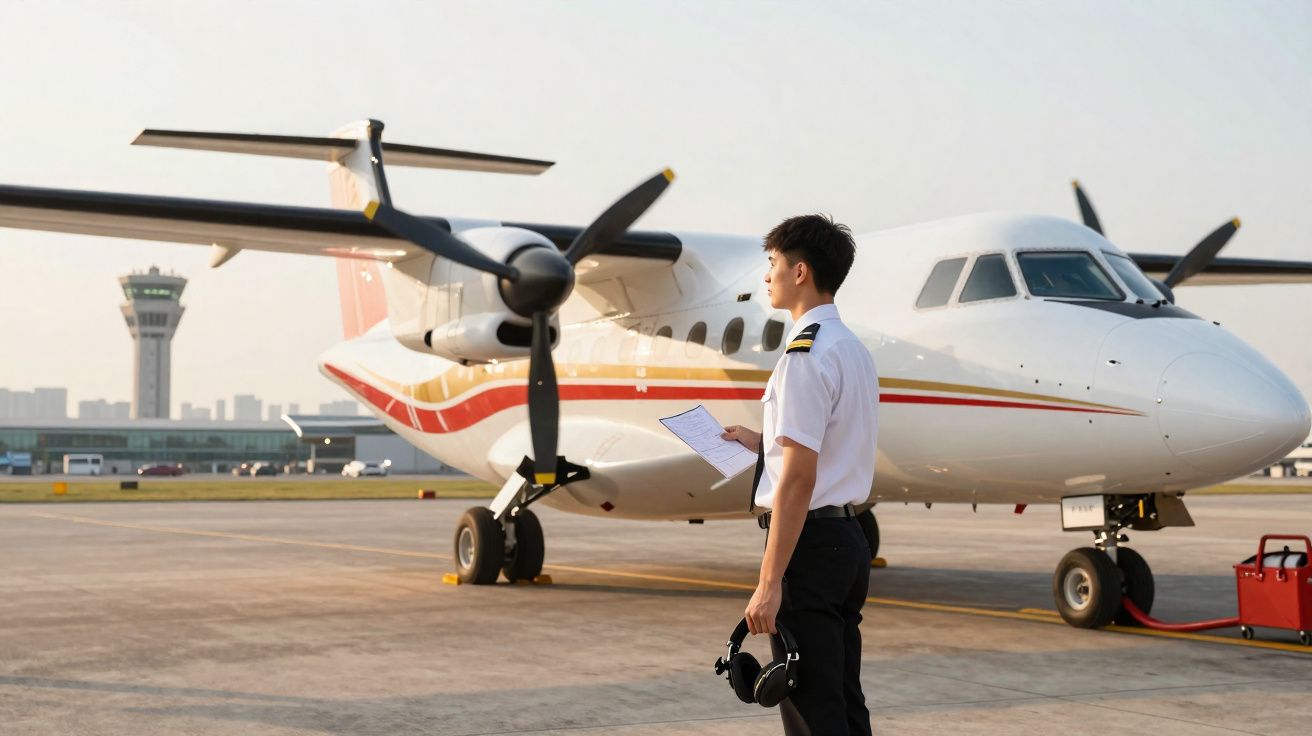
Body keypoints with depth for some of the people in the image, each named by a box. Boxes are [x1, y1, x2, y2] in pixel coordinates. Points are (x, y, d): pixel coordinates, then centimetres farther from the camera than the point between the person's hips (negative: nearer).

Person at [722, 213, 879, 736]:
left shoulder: (805, 356, -16)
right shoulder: (854, 350, 13)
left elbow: (799, 479, -21)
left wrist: (769, 583, -21)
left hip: (808, 541, -10)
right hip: (848, 537, 10)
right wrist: (762, 442, 22)